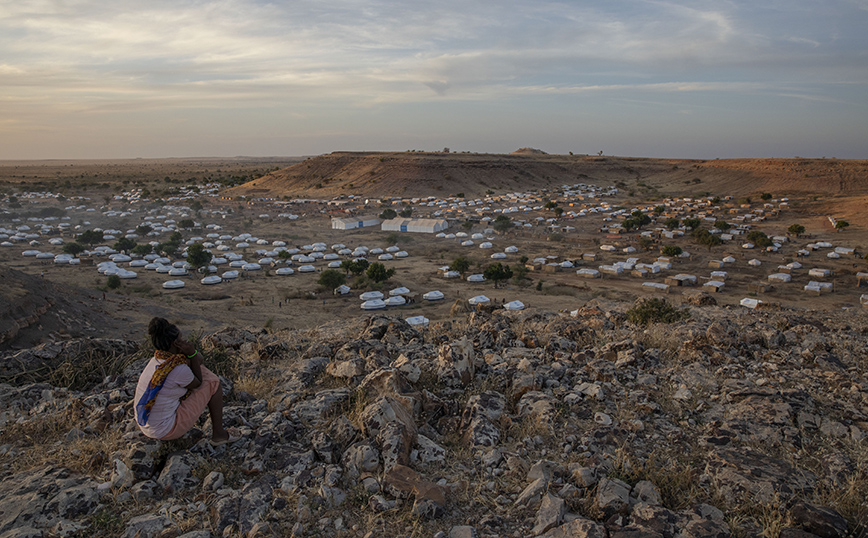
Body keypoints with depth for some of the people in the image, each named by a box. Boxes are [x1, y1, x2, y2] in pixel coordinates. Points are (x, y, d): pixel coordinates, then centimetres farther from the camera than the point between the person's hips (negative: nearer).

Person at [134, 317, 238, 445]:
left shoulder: (157, 359, 0)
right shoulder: (180, 370, -26)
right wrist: (192, 354, -13)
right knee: (213, 384, -1)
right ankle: (218, 434, 12)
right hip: (165, 431, -8)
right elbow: (198, 384, -3)